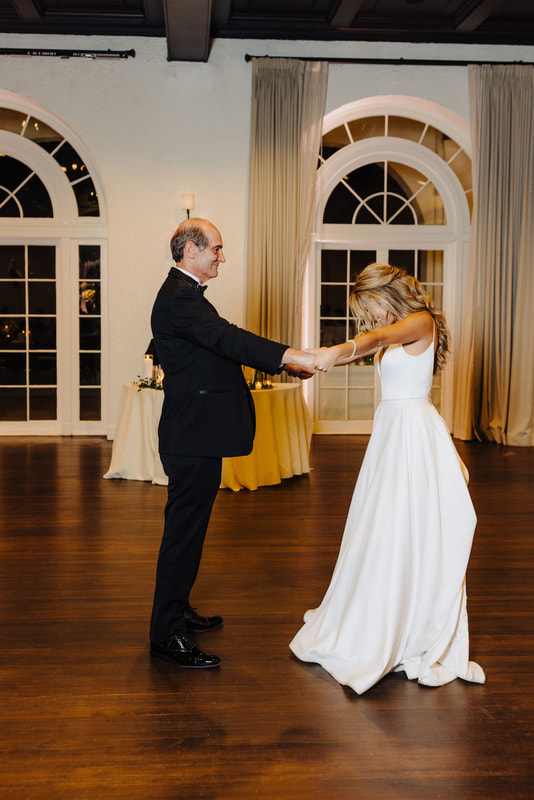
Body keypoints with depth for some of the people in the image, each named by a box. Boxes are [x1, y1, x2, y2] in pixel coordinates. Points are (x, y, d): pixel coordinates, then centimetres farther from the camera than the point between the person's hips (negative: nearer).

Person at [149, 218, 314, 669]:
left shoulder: (184, 293, 19)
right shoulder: (179, 297, -16)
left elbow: (222, 348, 20)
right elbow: (227, 338, -29)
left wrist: (283, 364, 15)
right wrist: (291, 355, -34)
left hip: (197, 434, 11)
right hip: (194, 436, -11)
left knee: (188, 528, 19)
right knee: (184, 530, -5)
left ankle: (177, 611, 32)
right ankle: (167, 635, 3)